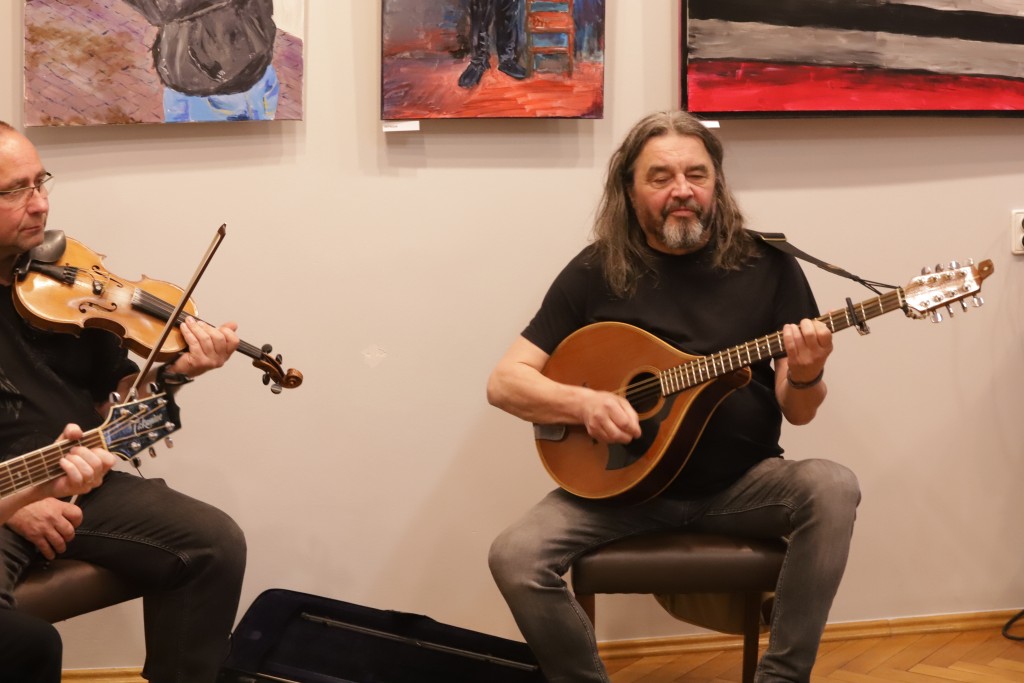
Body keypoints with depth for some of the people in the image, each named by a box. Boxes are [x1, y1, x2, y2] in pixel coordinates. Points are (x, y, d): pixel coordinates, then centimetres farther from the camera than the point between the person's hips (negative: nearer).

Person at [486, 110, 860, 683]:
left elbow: (797, 412, -1)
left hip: (742, 484, 0)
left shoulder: (767, 266, -1)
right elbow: (505, 383, -2)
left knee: (833, 488, -29)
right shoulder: (596, 273, -1)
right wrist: (584, 402, -21)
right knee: (515, 557, -23)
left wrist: (804, 377, -25)